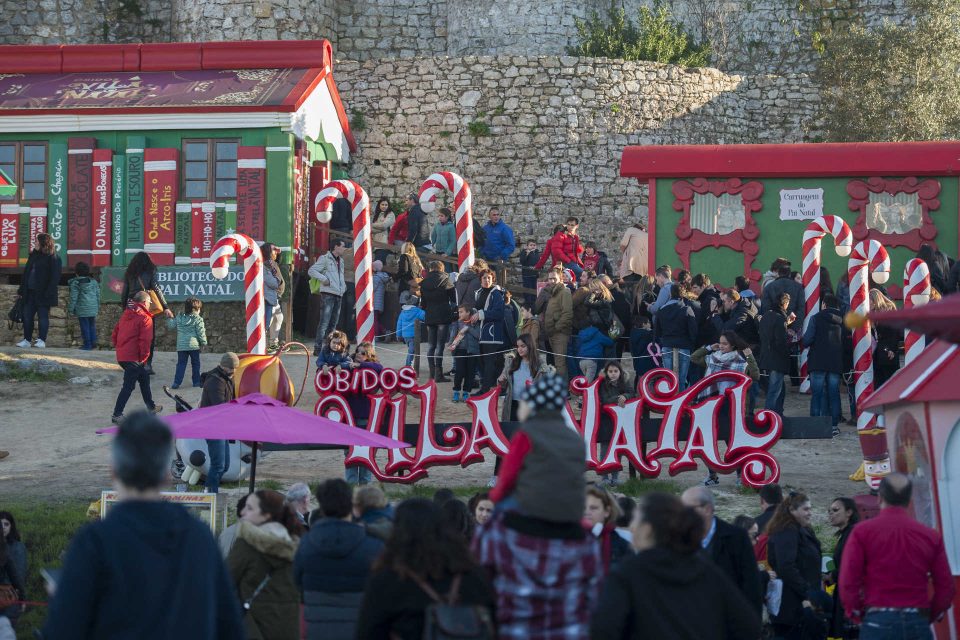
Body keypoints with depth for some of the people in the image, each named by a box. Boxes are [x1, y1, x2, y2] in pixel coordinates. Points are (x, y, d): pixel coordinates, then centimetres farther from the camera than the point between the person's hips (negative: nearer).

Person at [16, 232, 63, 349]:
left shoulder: (53, 258, -7)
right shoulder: (33, 255, 16)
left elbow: (55, 277, -12)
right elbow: (26, 273, 19)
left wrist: (48, 293, -19)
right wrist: (21, 290, 14)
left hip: (43, 294, -7)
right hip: (30, 292, 7)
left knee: (42, 316, -2)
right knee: (27, 316, 6)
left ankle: (41, 340, 2)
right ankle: (27, 340, 11)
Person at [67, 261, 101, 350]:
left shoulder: (75, 283, -6)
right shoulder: (94, 281, 10)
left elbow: (73, 297, -7)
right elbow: (98, 295, 15)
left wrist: (71, 309, -1)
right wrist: (98, 308, 22)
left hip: (82, 309, -5)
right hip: (93, 309, 5)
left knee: (85, 327, 0)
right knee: (92, 325, 14)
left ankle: (87, 344, 1)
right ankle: (93, 342, 10)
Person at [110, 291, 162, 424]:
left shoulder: (125, 315, 13)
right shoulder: (145, 318, -11)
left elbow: (114, 335, 15)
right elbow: (145, 340, -19)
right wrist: (144, 357, -10)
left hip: (121, 356, 9)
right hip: (134, 357, -9)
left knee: (144, 377, 25)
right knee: (128, 386, -6)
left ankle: (151, 406, 37)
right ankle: (117, 415, -9)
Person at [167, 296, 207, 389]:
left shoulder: (179, 317, 3)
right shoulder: (197, 319, -9)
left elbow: (171, 325, 11)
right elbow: (201, 333, -8)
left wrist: (170, 318, 30)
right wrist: (204, 342, 7)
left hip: (181, 346, 3)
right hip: (194, 345, -3)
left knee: (181, 364, 6)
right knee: (195, 364, 12)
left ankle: (177, 382, -3)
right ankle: (196, 381, 17)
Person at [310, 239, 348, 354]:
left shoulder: (340, 261, 20)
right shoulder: (325, 259, -4)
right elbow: (311, 271, -11)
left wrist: (343, 285, 15)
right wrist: (324, 279, -17)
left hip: (338, 295, 8)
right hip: (328, 294, -8)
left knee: (334, 323, 10)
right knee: (324, 323, -12)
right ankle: (318, 348, -13)